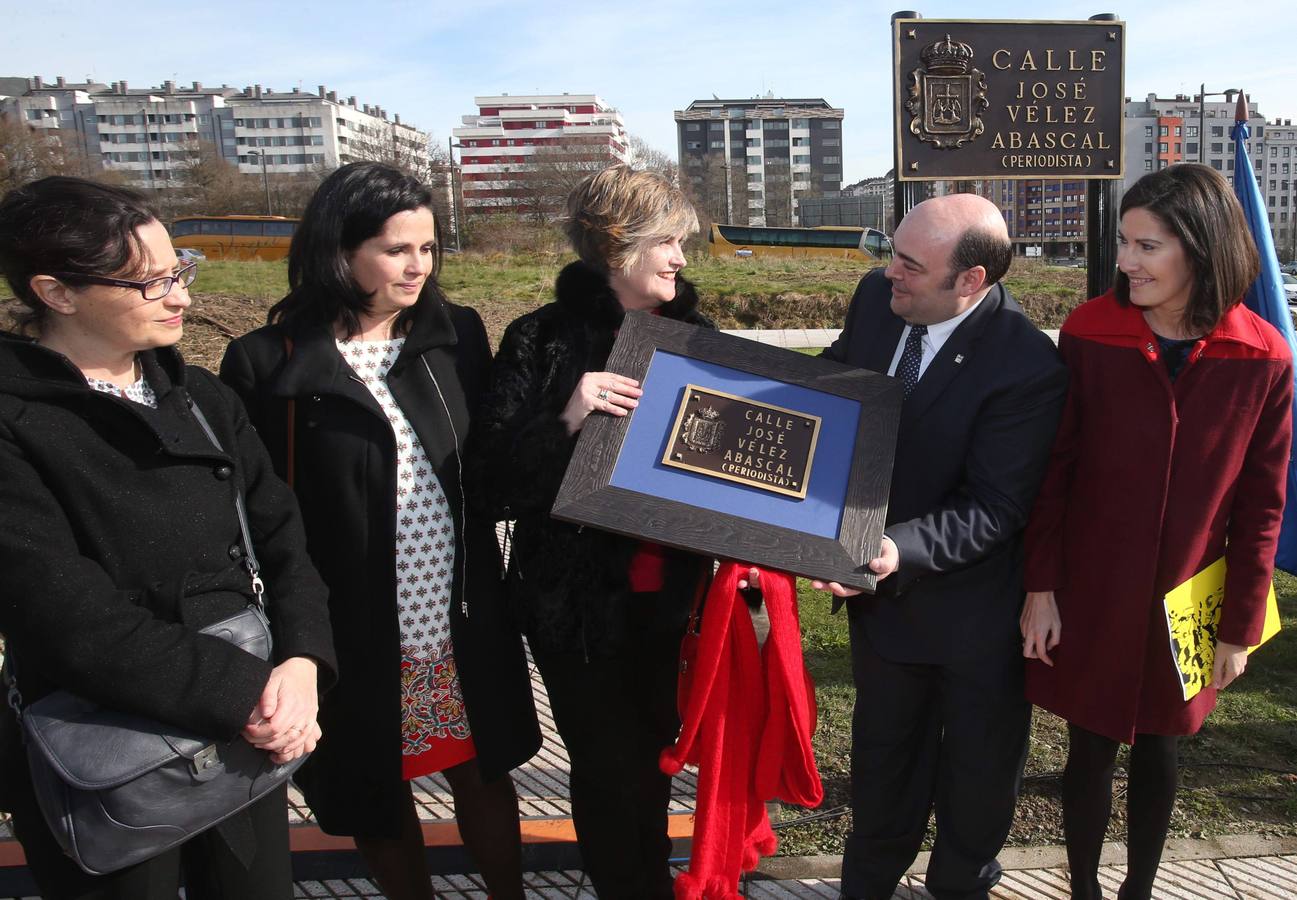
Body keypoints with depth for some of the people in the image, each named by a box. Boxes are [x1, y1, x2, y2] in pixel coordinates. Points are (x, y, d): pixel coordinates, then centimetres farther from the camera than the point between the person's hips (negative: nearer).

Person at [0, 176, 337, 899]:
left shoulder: (200, 397, 5)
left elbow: (282, 535, 1)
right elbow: (68, 613, -21)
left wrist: (301, 660, -14)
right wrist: (244, 693, -22)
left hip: (246, 737, 5)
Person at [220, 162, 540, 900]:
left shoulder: (458, 334, -1)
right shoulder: (269, 364, -12)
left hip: (465, 622, 3)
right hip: (354, 635, -2)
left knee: (483, 772, 19)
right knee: (375, 794, 19)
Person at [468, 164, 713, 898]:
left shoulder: (693, 334, 3)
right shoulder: (544, 340, -10)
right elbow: (495, 480, -14)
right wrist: (566, 420, -29)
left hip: (673, 594, 4)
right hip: (579, 600, -3)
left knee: (655, 751, 20)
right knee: (608, 768, 8)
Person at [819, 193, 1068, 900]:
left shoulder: (1027, 367, -28)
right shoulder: (875, 298, -10)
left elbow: (993, 510, -26)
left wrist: (900, 549, -39)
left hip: (975, 610, -5)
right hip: (880, 585, 5)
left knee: (978, 767, 22)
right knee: (883, 749, 27)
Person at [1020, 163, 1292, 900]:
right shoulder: (1089, 336, -11)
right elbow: (1052, 470, -6)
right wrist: (1041, 587, -7)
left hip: (1184, 602, 1)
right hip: (1092, 593, 0)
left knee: (1159, 748, 18)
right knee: (1092, 750, 12)